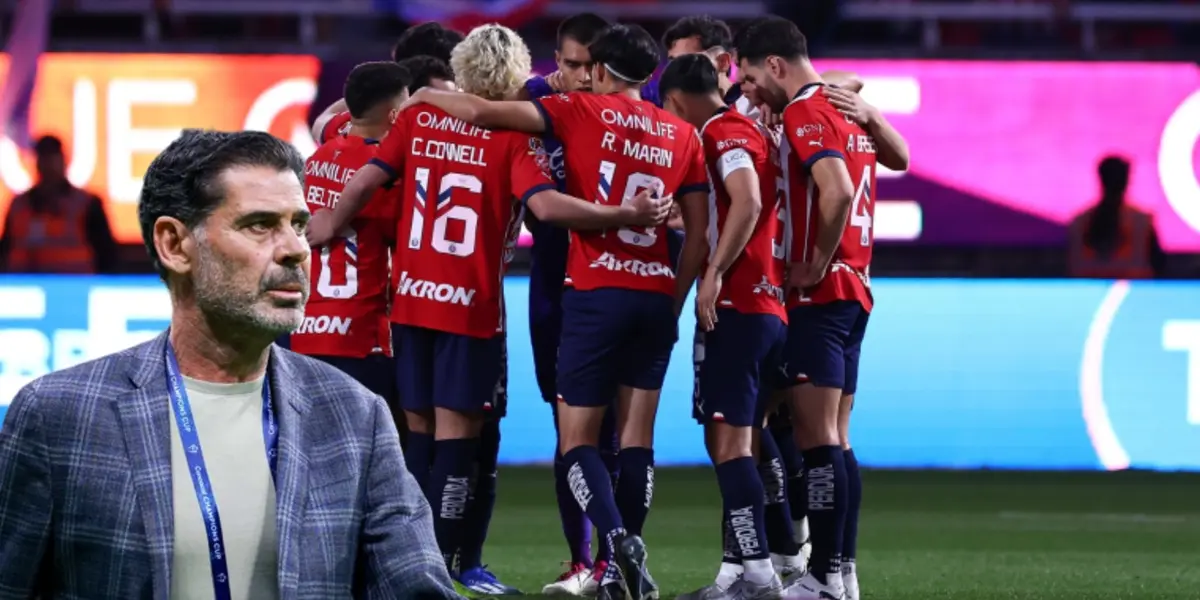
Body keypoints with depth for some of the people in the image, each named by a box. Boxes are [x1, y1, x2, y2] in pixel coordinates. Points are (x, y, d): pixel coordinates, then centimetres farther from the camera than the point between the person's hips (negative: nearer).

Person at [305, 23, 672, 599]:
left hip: (410, 296, 4)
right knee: (456, 433, -1)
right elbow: (545, 204, -21)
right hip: (470, 306, -4)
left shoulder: (418, 117, 4)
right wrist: (627, 215, -16)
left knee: (419, 428, 13)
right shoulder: (514, 137, -8)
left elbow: (366, 180, 3)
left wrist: (331, 223, 18)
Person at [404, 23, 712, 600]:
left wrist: (428, 96, 12)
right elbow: (699, 235, 9)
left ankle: (618, 540, -21)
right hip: (657, 294, 4)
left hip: (596, 292, -4)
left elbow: (483, 112, -6)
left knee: (577, 435, 1)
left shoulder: (582, 112, 0)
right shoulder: (682, 135, 11)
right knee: (637, 434, 9)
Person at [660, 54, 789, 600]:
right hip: (771, 307, 10)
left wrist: (714, 273, -19)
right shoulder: (756, 133, 21)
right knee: (734, 441, 11)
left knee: (728, 440, -10)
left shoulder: (722, 132, -8)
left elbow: (747, 202, -22)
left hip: (734, 307, -10)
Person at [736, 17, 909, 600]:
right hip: (855, 290, 10)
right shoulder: (849, 106, 13)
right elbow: (898, 158, 31)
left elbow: (838, 190, -29)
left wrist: (816, 264, -18)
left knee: (816, 436, -9)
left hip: (820, 292, -10)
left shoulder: (804, 113, -14)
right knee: (835, 438, 11)